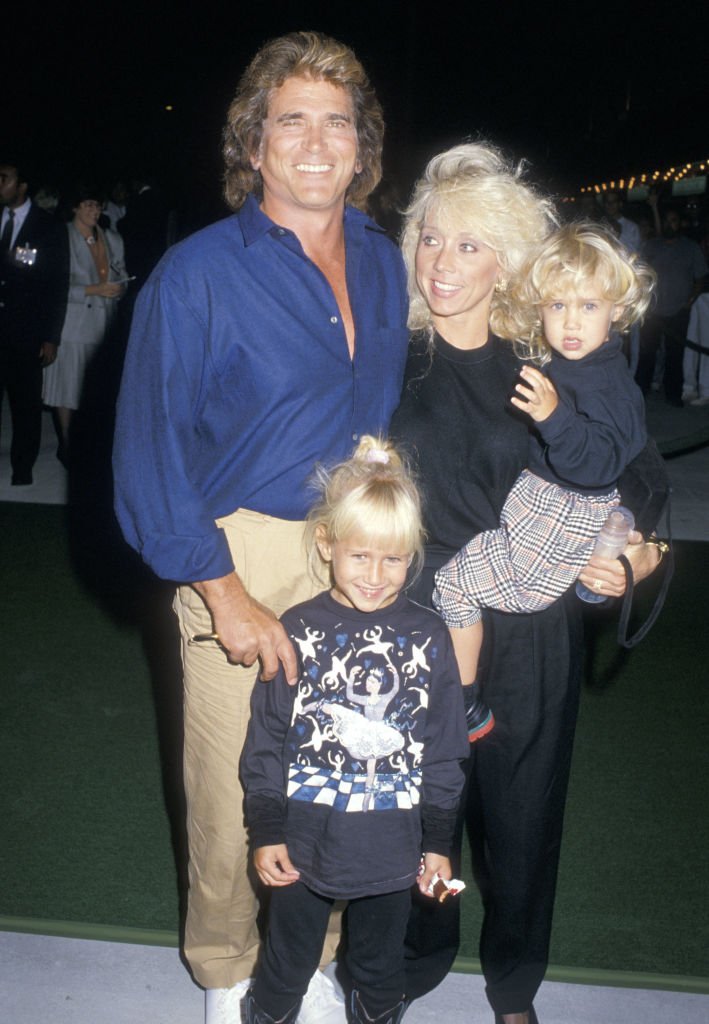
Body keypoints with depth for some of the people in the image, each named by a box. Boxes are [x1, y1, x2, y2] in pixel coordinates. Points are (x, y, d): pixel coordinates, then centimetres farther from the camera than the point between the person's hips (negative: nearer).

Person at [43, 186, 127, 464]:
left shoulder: (113, 240, 14)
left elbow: (122, 278, 20)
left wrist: (119, 288, -3)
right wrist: (94, 290, -17)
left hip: (104, 324, 5)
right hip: (73, 324, -5)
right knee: (68, 386, 0)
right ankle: (65, 444, 11)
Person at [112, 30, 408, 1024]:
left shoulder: (383, 263, 8)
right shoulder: (197, 273, -9)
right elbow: (150, 448, -10)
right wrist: (224, 594, -14)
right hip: (245, 559, -4)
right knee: (232, 790, 8)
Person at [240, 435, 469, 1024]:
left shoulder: (428, 638, -8)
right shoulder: (298, 632, -11)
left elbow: (444, 751, -1)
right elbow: (266, 739, -5)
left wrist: (439, 842, 1)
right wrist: (266, 832, -4)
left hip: (391, 844, 1)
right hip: (303, 840, 0)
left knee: (380, 968, 21)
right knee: (289, 960, 21)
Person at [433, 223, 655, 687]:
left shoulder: (611, 386, -22)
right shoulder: (551, 363, 4)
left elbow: (600, 465, -34)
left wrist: (554, 416, -44)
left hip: (563, 519, -9)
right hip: (533, 494, 9)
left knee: (454, 583, -4)